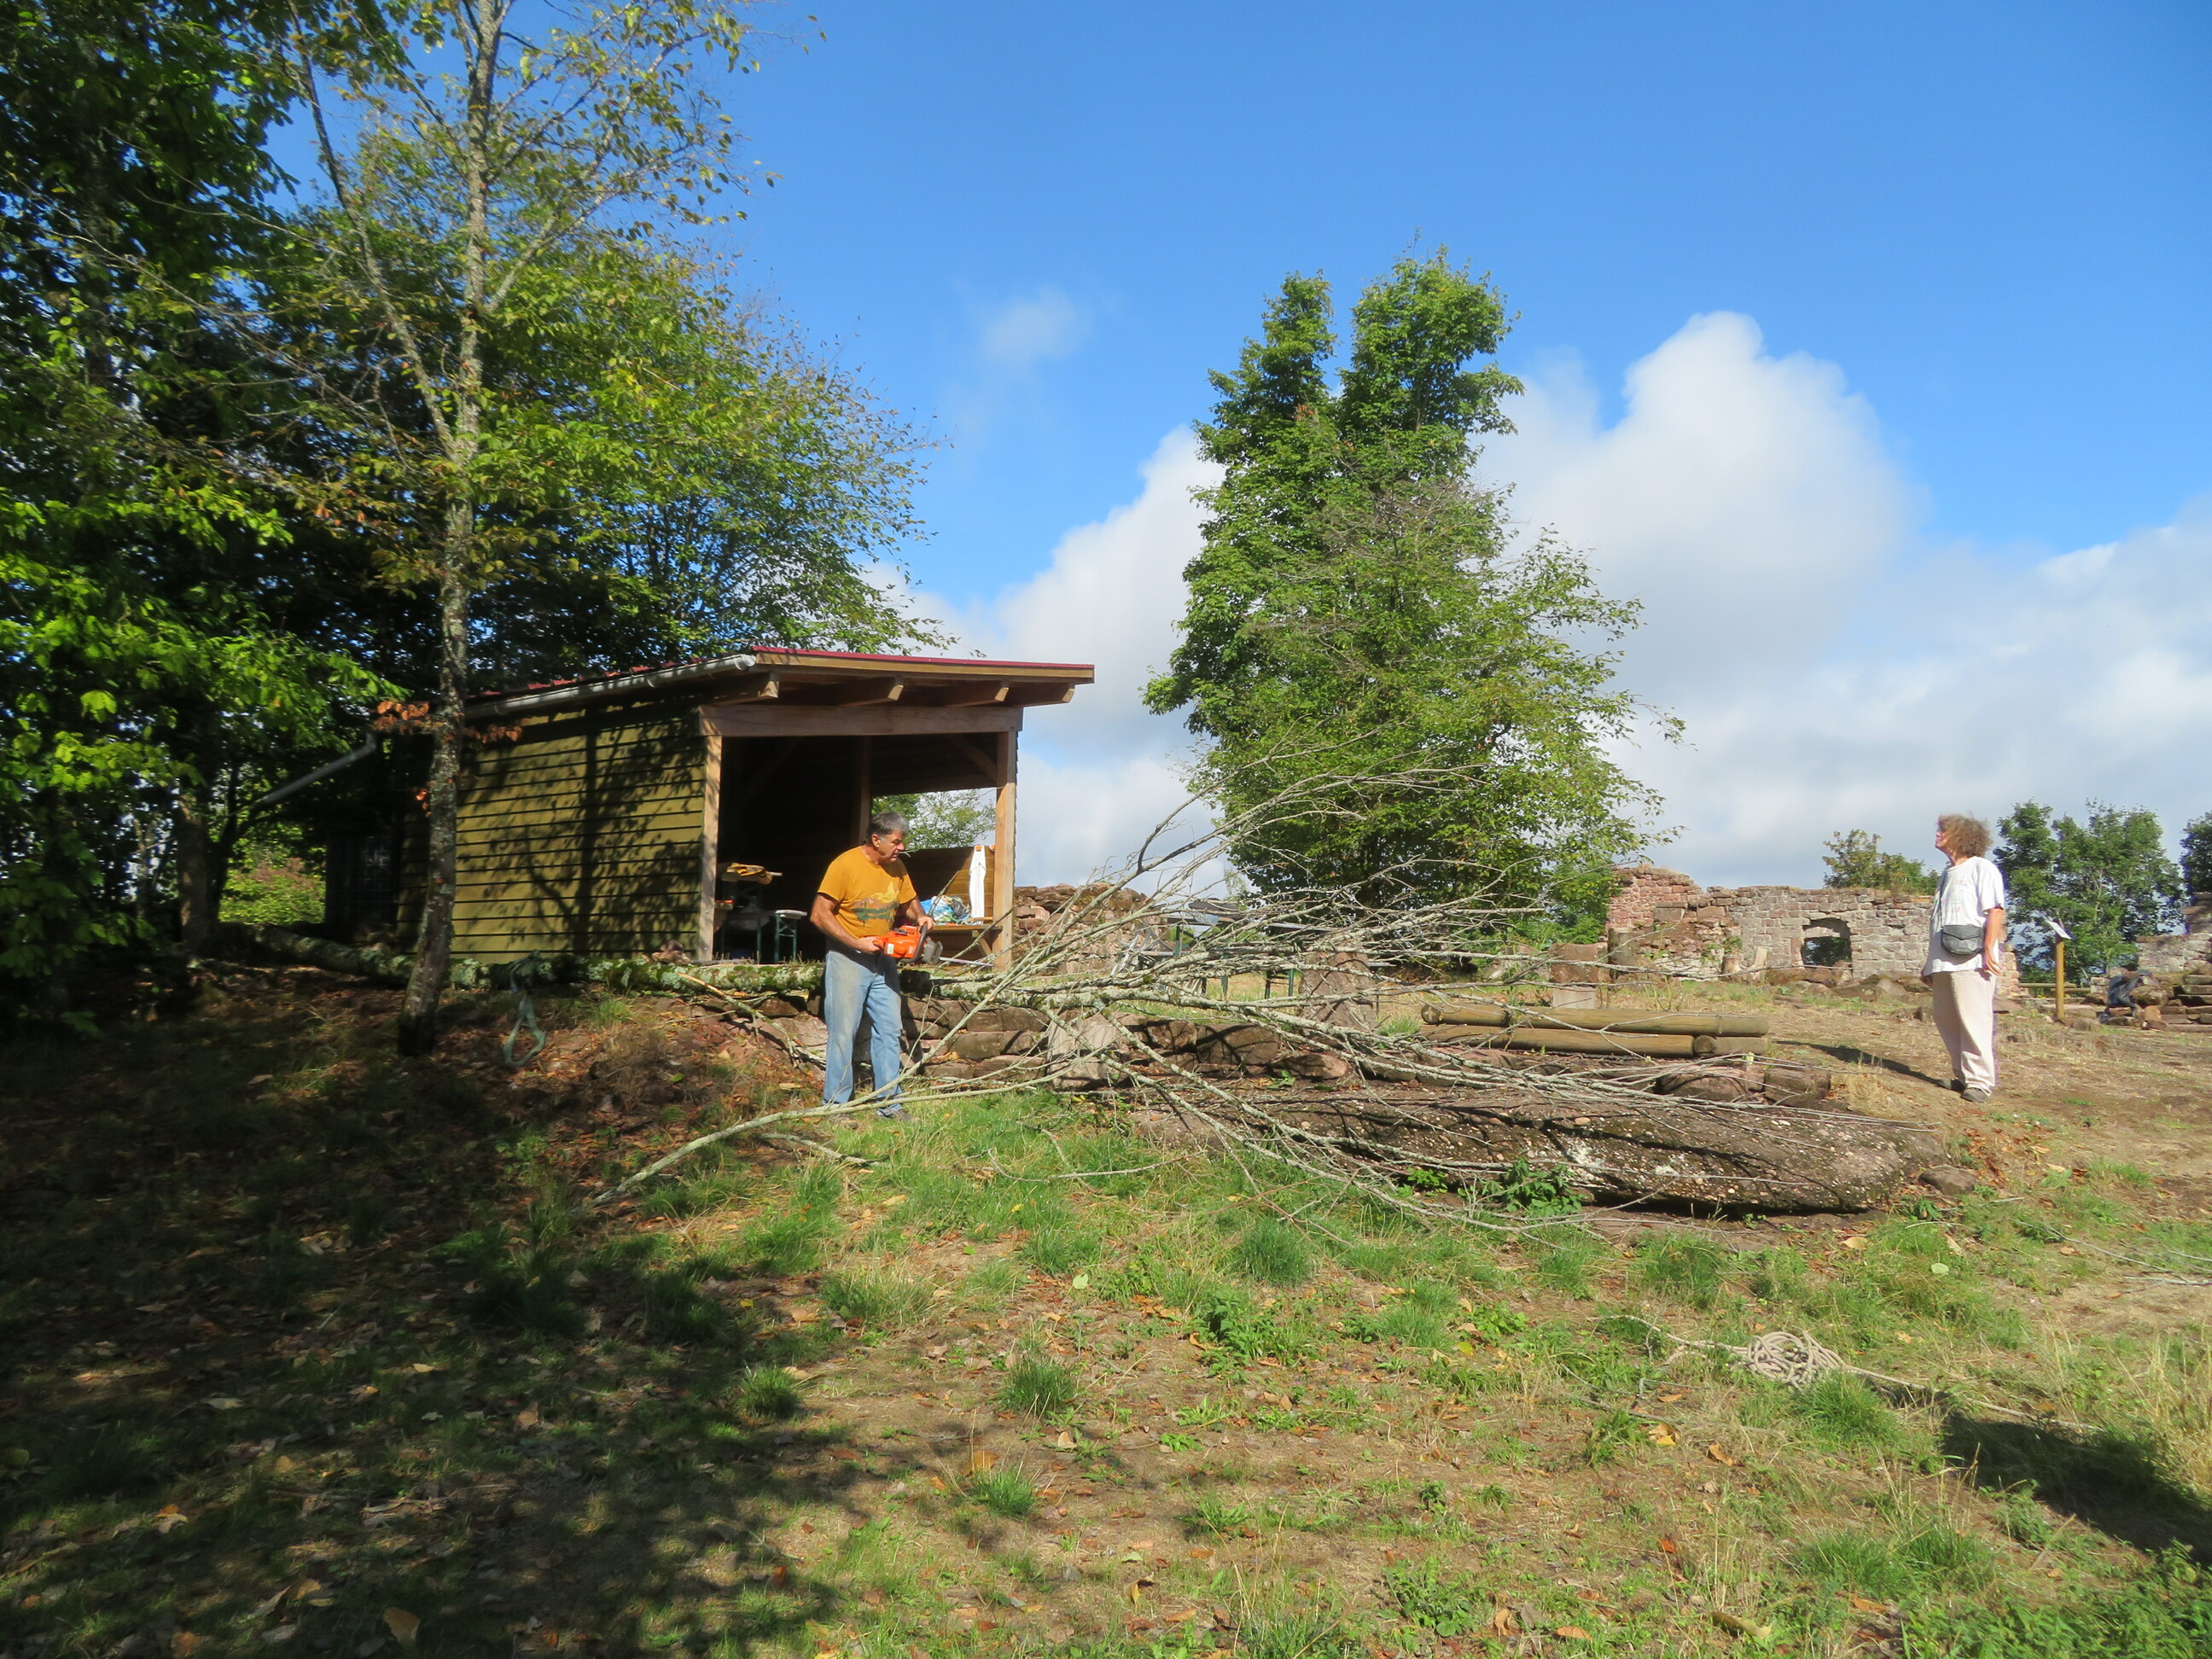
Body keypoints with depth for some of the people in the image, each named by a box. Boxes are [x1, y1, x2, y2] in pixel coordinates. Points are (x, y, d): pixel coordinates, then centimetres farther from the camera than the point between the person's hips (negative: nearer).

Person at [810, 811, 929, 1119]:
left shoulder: (897, 867, 5)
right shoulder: (845, 865, -15)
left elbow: (908, 902, 20)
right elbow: (820, 914, -16)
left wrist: (919, 917, -4)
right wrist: (857, 943, -20)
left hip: (883, 960, 6)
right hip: (848, 959, -6)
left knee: (888, 1032, 7)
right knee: (843, 1033, -2)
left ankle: (889, 1102, 15)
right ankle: (834, 1105, 6)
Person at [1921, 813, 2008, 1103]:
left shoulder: (1981, 868, 0)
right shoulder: (1948, 875, 24)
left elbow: (1995, 911, -9)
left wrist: (1989, 949, -19)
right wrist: (1930, 963, 24)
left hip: (1971, 960, -9)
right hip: (1944, 963, 9)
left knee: (1975, 1021, -9)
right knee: (1947, 1020, 8)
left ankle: (1980, 1081, -6)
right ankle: (1964, 1076, 16)